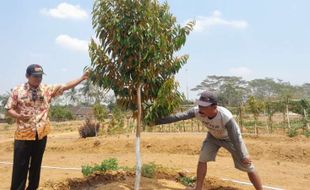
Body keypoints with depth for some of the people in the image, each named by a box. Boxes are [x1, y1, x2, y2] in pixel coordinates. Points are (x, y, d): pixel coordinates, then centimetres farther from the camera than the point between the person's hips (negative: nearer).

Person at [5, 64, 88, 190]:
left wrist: (82, 78, -6)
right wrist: (19, 116, -20)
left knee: (36, 165, 14)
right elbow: (9, 109, 0)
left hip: (41, 133, 3)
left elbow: (66, 86, 1)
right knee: (20, 166, 2)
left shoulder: (47, 89, 3)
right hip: (23, 134, -2)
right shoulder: (18, 90, -3)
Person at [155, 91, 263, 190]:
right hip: (213, 136, 4)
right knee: (202, 159, 0)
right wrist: (158, 121, -26)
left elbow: (235, 138, -32)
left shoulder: (226, 117, -42)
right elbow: (178, 116, -26)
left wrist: (243, 157, -21)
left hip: (230, 138, -4)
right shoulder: (197, 111, -31)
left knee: (248, 166, -2)